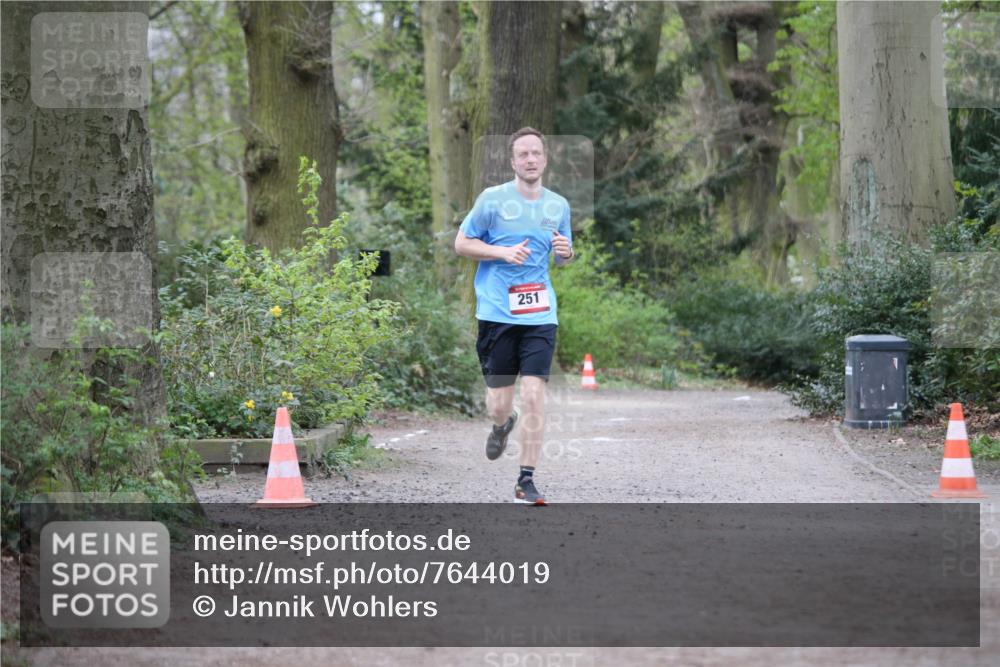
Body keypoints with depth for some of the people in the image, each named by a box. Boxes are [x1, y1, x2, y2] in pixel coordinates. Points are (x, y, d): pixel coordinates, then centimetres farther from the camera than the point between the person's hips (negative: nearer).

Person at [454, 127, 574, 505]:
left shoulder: (558, 205, 10)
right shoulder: (492, 199, -1)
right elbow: (461, 243, 3)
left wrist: (566, 252, -2)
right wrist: (503, 252, -11)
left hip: (540, 314, 2)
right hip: (497, 313, -2)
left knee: (534, 394, -10)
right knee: (499, 401, 1)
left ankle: (526, 480, -3)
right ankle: (501, 425, 40)